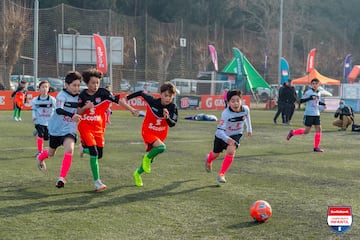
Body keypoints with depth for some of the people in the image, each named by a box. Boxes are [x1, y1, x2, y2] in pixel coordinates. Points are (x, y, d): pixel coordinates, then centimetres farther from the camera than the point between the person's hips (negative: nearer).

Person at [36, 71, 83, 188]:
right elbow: (58, 110, -39)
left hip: (69, 130, 2)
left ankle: (62, 178, -20)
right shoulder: (62, 95, -20)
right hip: (56, 129, -2)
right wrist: (72, 115, -54)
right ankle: (40, 157, 56)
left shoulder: (78, 96, -4)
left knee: (69, 149, -25)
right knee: (51, 153, 19)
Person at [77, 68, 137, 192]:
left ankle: (85, 148, 39)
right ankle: (97, 181, -7)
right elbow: (78, 112, 2)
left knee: (99, 154, 5)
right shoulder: (83, 95, -3)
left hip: (98, 128, 3)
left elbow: (117, 100, -5)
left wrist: (131, 109, -7)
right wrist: (85, 107, -18)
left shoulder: (103, 93, -5)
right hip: (85, 127, -3)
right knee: (94, 153, -16)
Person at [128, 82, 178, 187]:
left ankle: (137, 173, 41)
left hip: (161, 135, 4)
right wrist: (128, 97, 6)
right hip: (148, 132, -4)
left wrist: (167, 117, -39)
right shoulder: (152, 101, -21)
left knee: (150, 157, 14)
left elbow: (172, 124, -18)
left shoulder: (173, 108, -15)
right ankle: (147, 158, -2)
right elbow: (142, 93, -5)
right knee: (161, 147, -31)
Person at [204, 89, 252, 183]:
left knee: (231, 151, -25)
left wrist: (249, 129, 16)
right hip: (222, 135, -2)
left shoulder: (245, 109, -23)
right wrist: (227, 139, -60)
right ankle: (208, 160, 58)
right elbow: (220, 130, -41)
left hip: (236, 134, 2)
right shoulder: (226, 113, -37)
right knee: (216, 154, 19)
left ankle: (221, 174, -13)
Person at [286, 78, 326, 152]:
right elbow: (301, 100, -16)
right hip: (309, 114, -6)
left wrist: (323, 104, 10)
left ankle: (316, 147, 3)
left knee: (318, 129, -3)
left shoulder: (318, 93, 12)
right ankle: (292, 132, 19)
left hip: (316, 114, 6)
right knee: (306, 131, -4)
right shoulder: (308, 92, -9)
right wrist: (310, 98, -28)